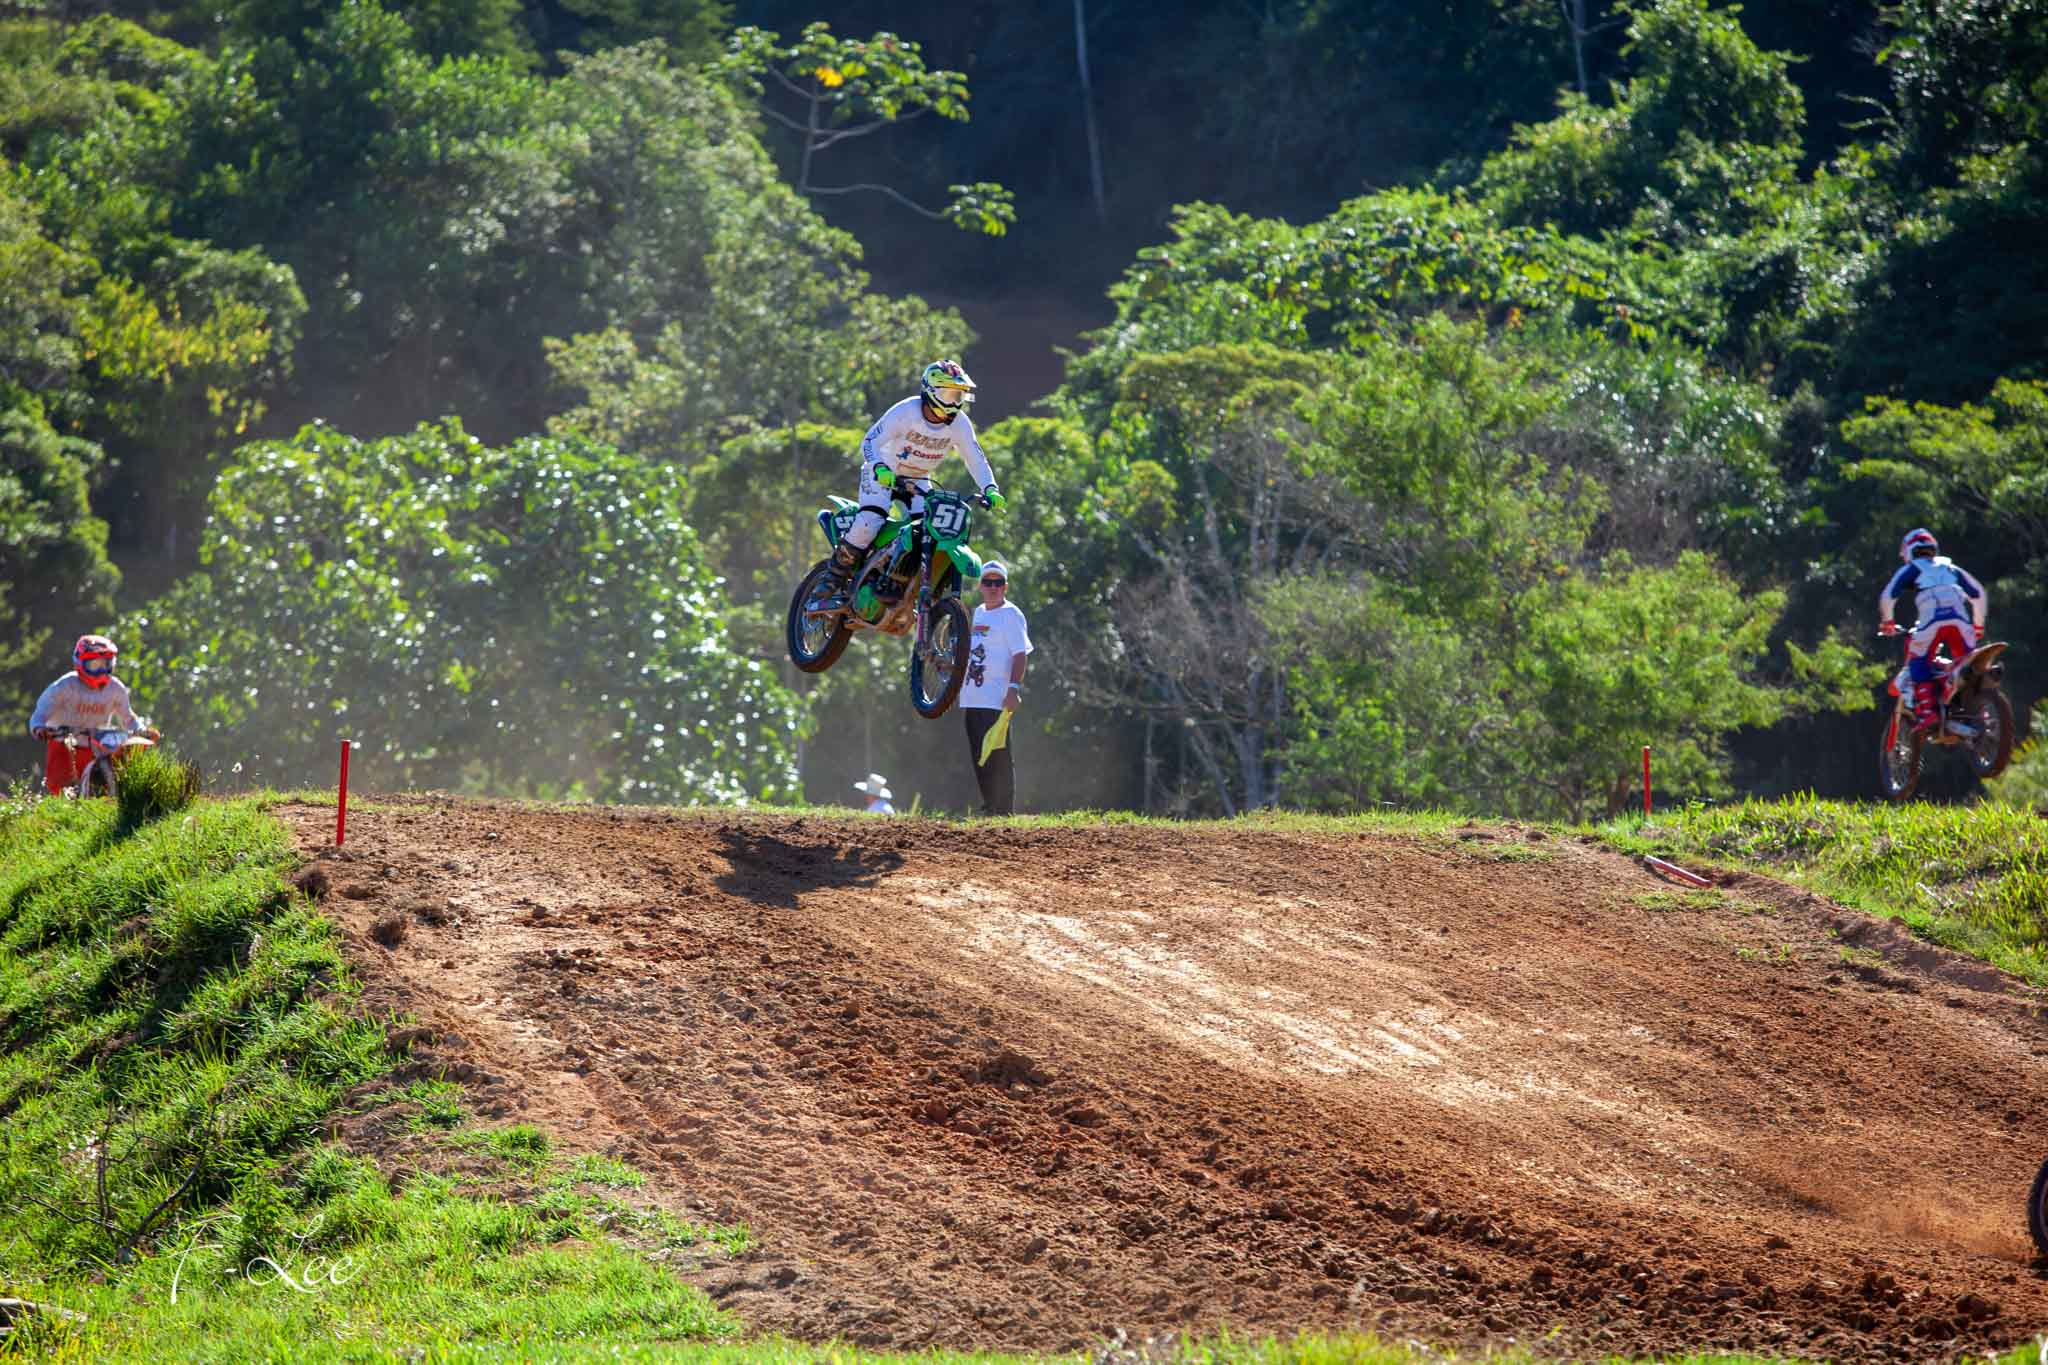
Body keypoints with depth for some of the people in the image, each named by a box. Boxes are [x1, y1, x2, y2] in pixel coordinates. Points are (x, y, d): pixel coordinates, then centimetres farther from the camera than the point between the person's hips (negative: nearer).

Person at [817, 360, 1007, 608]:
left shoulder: (960, 423, -10)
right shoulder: (905, 411, -23)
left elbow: (975, 458, -9)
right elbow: (871, 441, -25)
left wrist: (990, 490, -26)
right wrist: (880, 468, -45)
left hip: (918, 480, 5)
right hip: (883, 474, -5)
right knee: (868, 524, -25)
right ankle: (832, 585, -13)